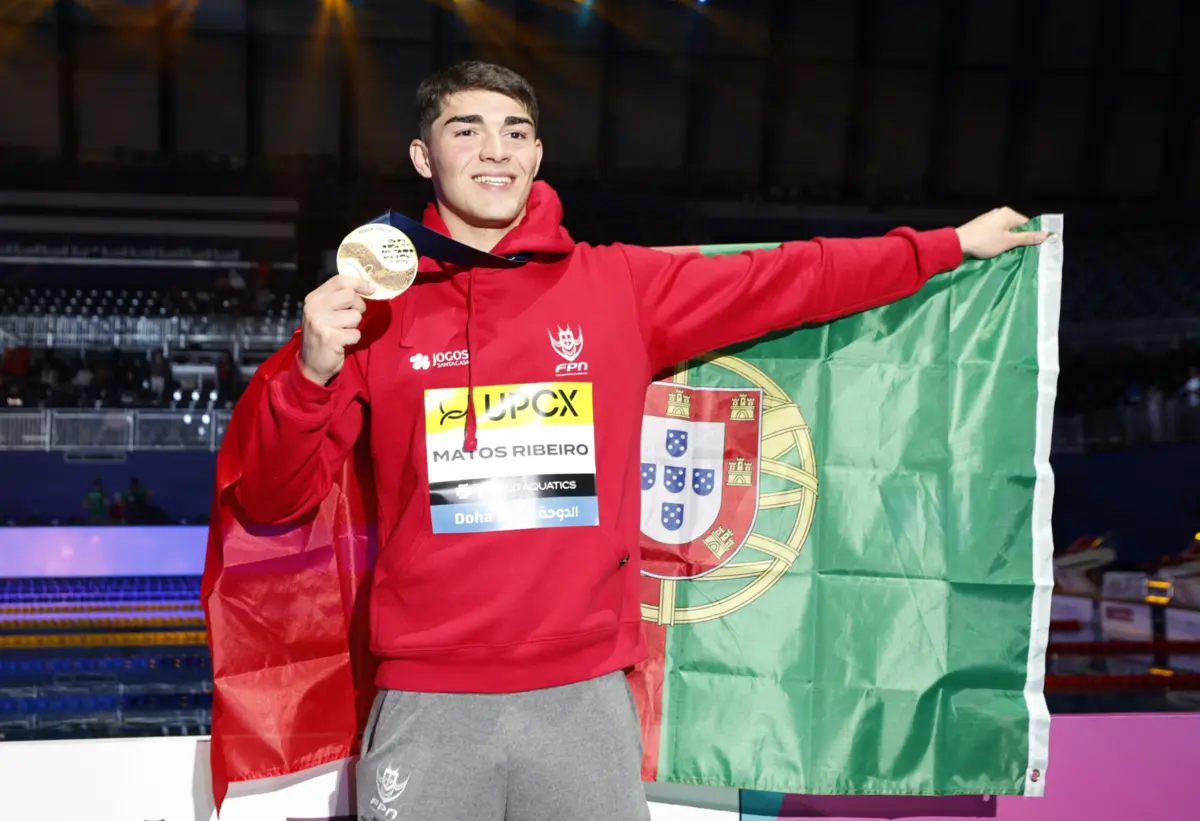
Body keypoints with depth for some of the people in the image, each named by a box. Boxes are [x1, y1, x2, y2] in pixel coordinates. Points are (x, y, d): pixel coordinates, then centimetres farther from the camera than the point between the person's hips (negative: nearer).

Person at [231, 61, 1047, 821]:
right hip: (428, 705, 0)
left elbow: (788, 282, 10)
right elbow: (272, 499, 3)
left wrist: (955, 244, 14)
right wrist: (312, 374, -15)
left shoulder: (619, 285, 4)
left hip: (585, 698, 1)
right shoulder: (373, 307, 2)